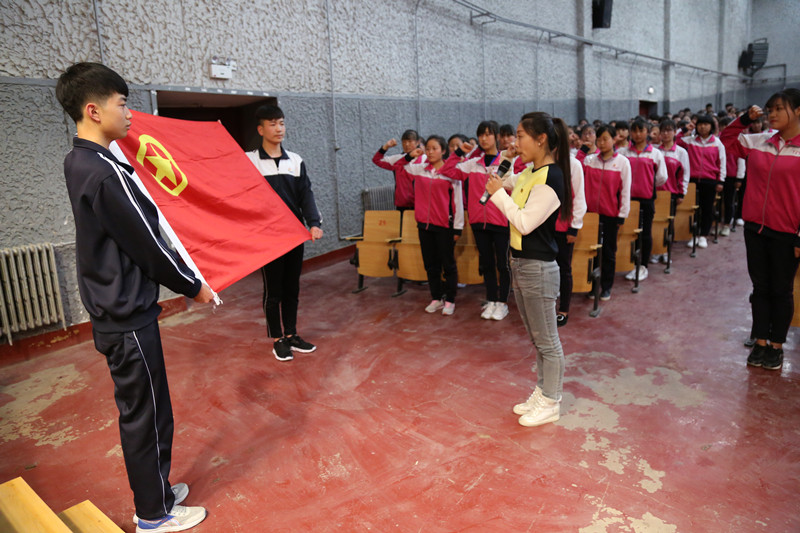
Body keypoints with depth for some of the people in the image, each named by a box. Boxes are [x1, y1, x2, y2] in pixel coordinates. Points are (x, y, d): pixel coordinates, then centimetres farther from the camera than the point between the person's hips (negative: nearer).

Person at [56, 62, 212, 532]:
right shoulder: (107, 174, -22)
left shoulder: (79, 163, 8)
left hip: (113, 311, 9)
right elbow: (148, 246, -19)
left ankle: (155, 491, 38)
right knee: (147, 414, 6)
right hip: (128, 318, -9)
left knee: (140, 410, 21)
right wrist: (193, 286, -7)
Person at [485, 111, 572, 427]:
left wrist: (500, 194, -15)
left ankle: (550, 404, 21)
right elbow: (499, 182, 23)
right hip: (520, 263, 9)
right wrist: (503, 161, 8)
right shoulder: (530, 173, 9)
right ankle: (542, 392, 34)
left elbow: (525, 223, -23)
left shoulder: (551, 177, -19)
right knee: (536, 338, 20)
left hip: (538, 268, -9)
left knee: (547, 341, 6)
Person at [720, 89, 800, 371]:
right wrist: (745, 118, 4)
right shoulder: (757, 142, 3)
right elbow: (727, 139, 21)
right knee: (760, 287, 13)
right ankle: (760, 342, 25)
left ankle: (776, 346, 24)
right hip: (755, 228, 4)